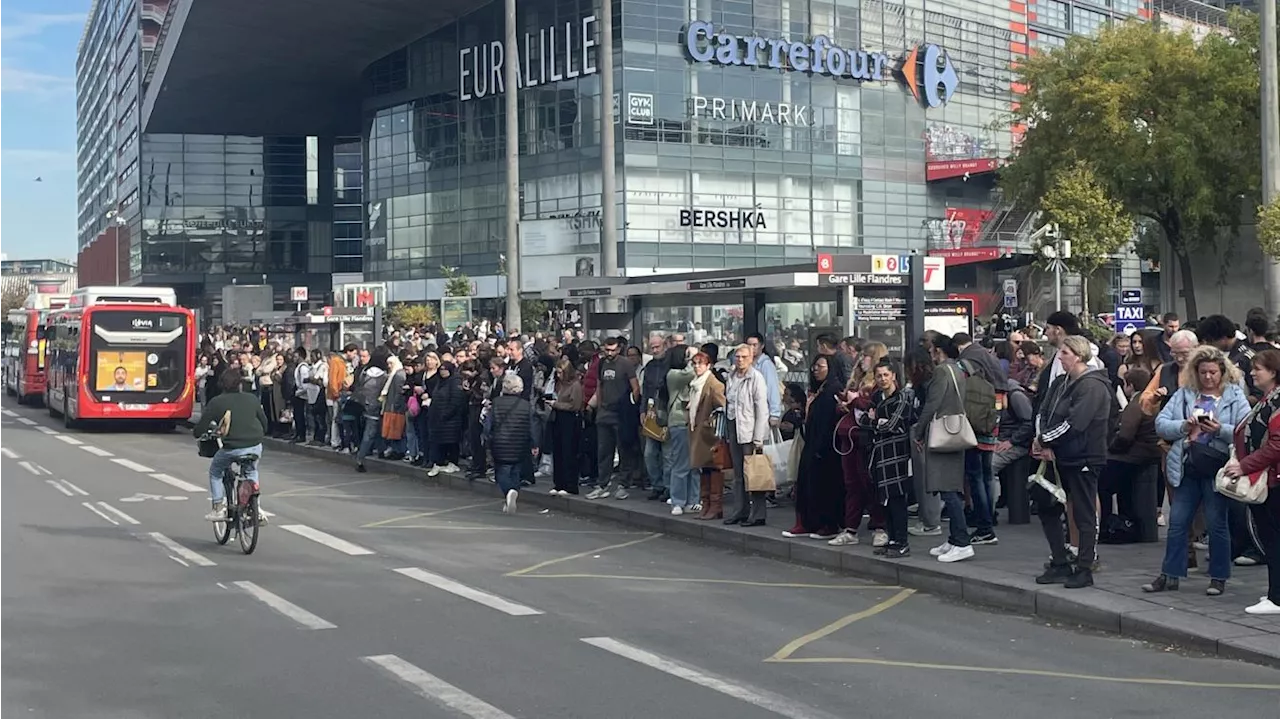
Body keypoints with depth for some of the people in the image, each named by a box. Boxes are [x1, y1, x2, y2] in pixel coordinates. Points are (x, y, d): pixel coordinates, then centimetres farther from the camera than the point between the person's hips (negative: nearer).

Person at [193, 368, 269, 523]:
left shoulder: (216, 402, -1)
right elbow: (265, 424, 15)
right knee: (251, 472, 33)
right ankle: (255, 506, 25)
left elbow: (201, 427, 0)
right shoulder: (252, 399, 9)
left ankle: (219, 508, 17)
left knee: (215, 472, 25)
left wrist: (195, 433, 23)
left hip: (231, 448, -3)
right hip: (255, 447, 3)